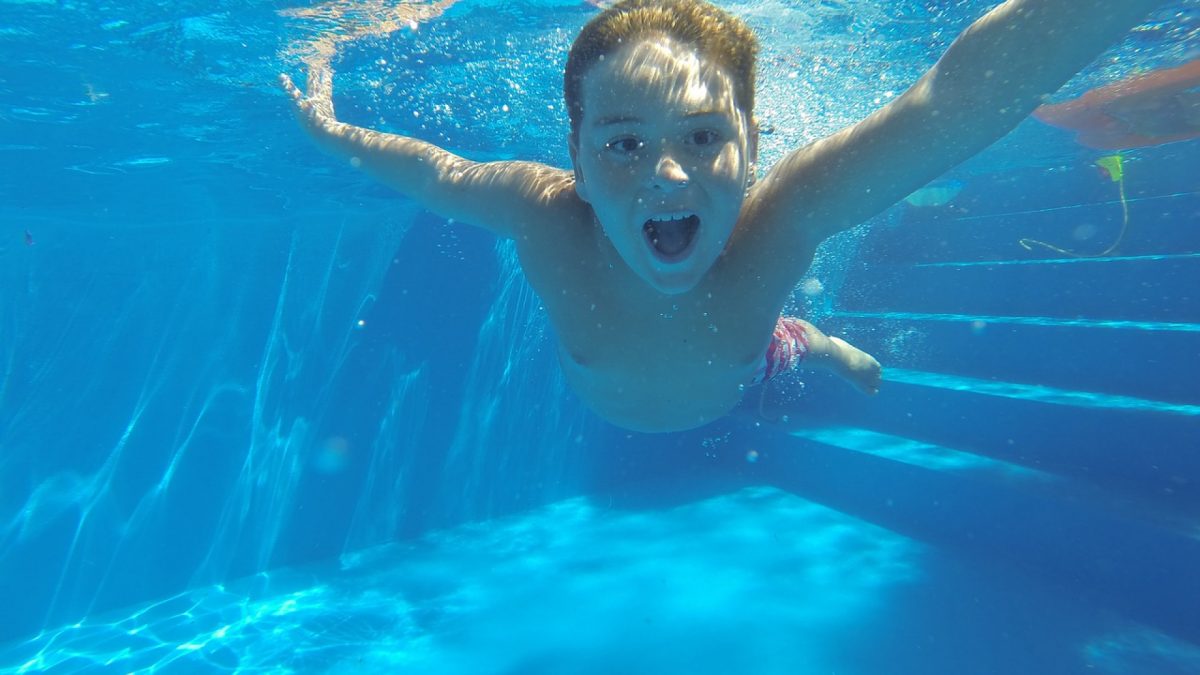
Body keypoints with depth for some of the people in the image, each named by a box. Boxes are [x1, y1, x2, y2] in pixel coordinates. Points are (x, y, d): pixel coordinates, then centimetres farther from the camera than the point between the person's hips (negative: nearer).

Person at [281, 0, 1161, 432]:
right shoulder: (545, 220, -42)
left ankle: (827, 345, 67)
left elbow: (962, 94, -53)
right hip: (607, 408, 1)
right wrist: (332, 133, -9)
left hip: (740, 376, 0)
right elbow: (439, 172, -22)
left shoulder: (778, 221, -45)